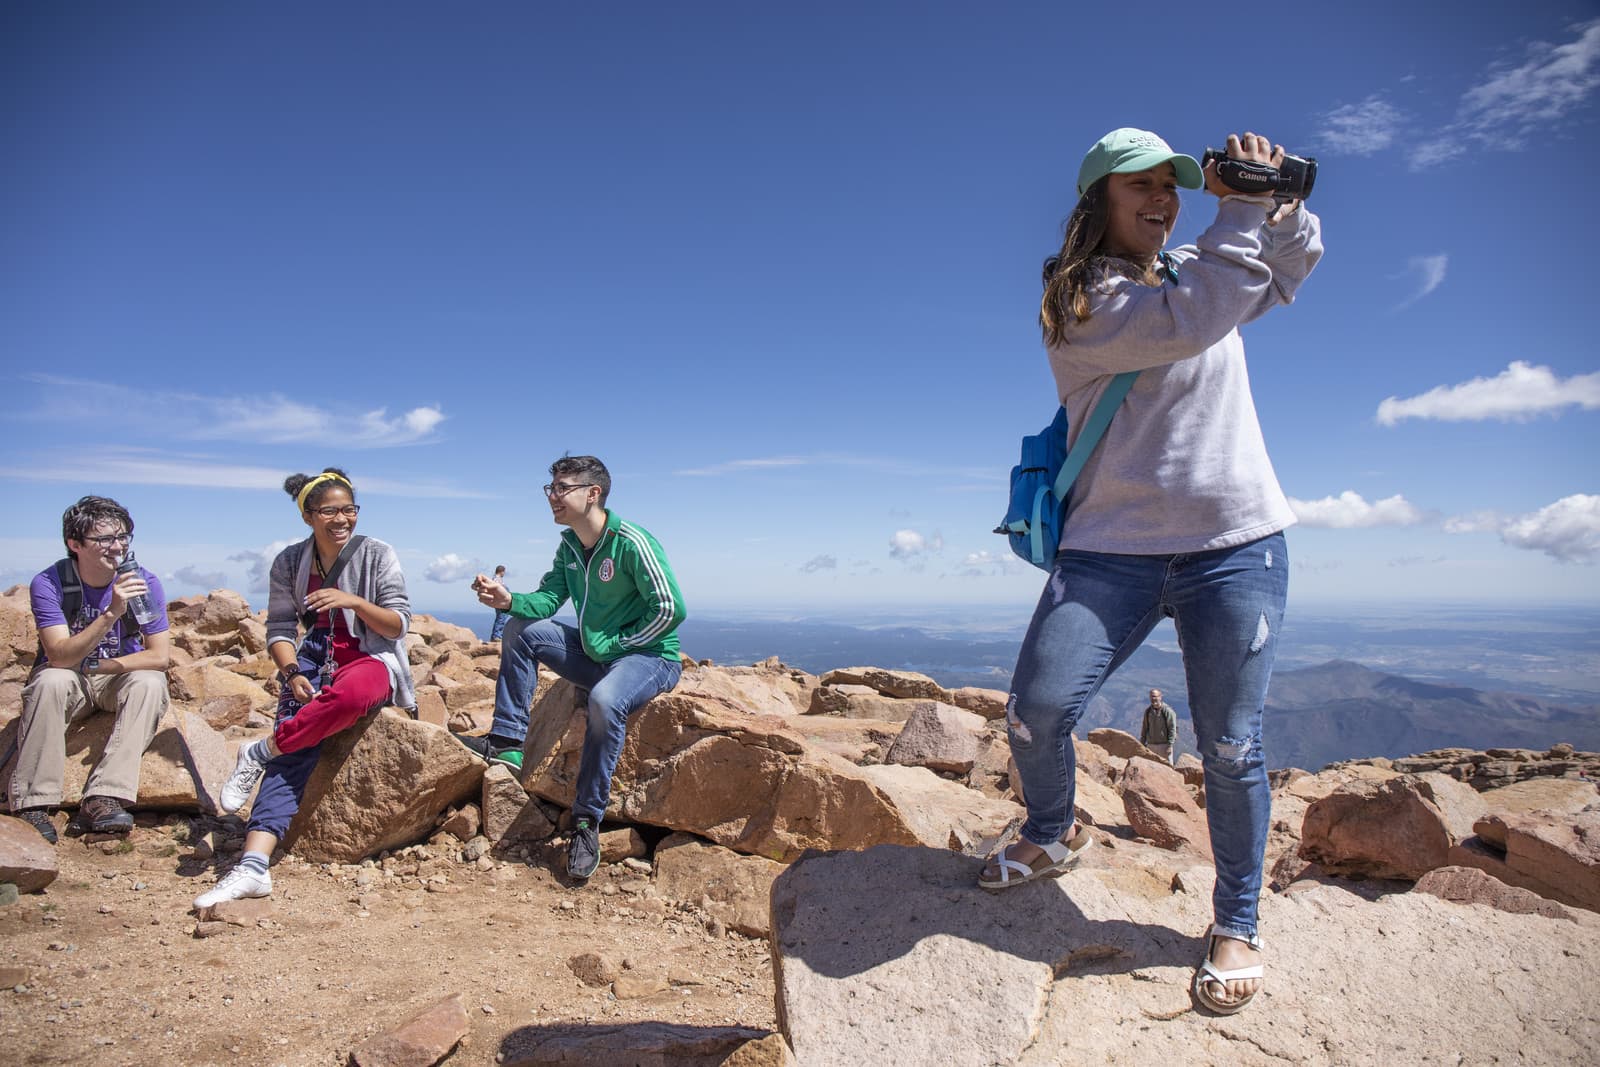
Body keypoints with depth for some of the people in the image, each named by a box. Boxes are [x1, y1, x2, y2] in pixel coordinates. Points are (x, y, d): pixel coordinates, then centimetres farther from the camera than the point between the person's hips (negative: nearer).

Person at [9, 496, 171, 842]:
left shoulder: (144, 582, -13)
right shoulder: (48, 583, -16)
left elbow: (160, 656, -14)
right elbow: (60, 657, -27)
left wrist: (96, 666, -17)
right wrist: (111, 614, -40)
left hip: (121, 678, 1)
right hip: (70, 682, -1)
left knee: (150, 682, -30)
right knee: (50, 681, -33)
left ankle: (102, 799, -34)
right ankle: (33, 804, -27)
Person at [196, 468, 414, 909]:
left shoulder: (376, 554, -2)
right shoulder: (290, 563, 6)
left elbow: (399, 624, -4)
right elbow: (279, 628, 7)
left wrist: (353, 601, -20)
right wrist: (291, 673, -11)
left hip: (371, 660, -2)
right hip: (315, 659, 2)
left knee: (350, 694, -41)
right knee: (293, 754, -25)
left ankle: (258, 754, -21)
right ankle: (254, 865, -33)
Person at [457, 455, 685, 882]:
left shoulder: (631, 542, -18)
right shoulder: (569, 546, 6)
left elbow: (669, 609, -21)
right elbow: (547, 599, 3)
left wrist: (615, 643, -14)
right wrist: (509, 600, -18)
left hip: (649, 655, -8)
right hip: (595, 653, 8)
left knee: (605, 700, -38)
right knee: (522, 628, -1)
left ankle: (587, 823, -24)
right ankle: (507, 742, -2)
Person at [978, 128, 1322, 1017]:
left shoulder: (1196, 271, 17)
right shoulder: (1078, 302, -2)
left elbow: (1296, 262, 32)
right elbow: (1188, 321, -18)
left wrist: (1277, 197, 12)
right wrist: (1244, 209, -10)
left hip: (1238, 545, 4)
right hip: (1114, 547, -3)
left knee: (1231, 745, 3)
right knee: (1037, 711, -11)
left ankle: (1237, 926, 23)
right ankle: (1054, 834, 23)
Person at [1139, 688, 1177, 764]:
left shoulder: (1168, 711, -7)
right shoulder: (1148, 711, 9)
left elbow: (1172, 729, -9)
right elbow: (1144, 728, 15)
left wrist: (1170, 745, -14)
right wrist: (1142, 744, 11)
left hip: (1164, 745, -5)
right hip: (1151, 745, 5)